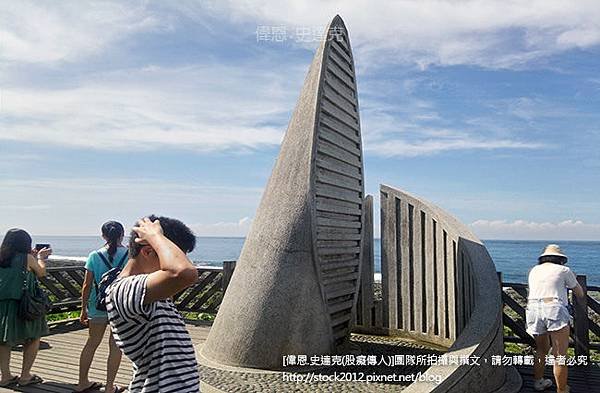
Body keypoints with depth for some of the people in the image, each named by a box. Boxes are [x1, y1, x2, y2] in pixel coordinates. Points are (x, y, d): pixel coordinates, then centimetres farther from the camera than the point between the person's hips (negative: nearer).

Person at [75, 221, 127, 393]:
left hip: (98, 306, 2)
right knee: (115, 346, 9)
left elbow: (87, 285, -2)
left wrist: (83, 309, 8)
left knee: (92, 343, 19)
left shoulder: (94, 256, -4)